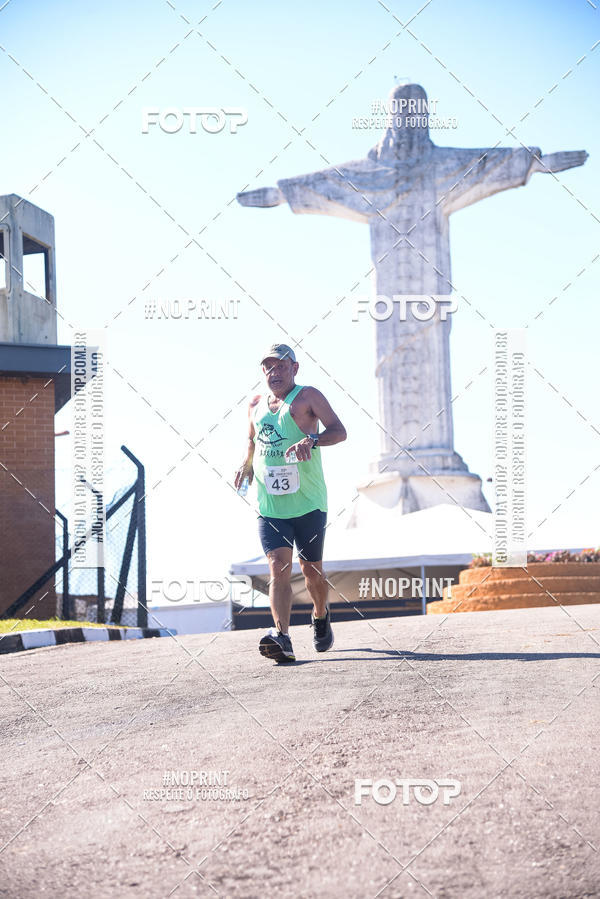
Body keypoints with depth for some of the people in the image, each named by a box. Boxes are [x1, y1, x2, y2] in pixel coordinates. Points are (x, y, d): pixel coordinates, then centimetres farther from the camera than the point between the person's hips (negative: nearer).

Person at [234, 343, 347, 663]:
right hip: (269, 505, 3)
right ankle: (281, 637, -26)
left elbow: (338, 430, -9)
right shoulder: (256, 405, 16)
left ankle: (321, 616, 39)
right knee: (278, 567, -14)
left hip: (308, 503, -3)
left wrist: (312, 440, -28)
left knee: (311, 569, 9)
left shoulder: (307, 396, 0)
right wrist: (246, 464, 14)